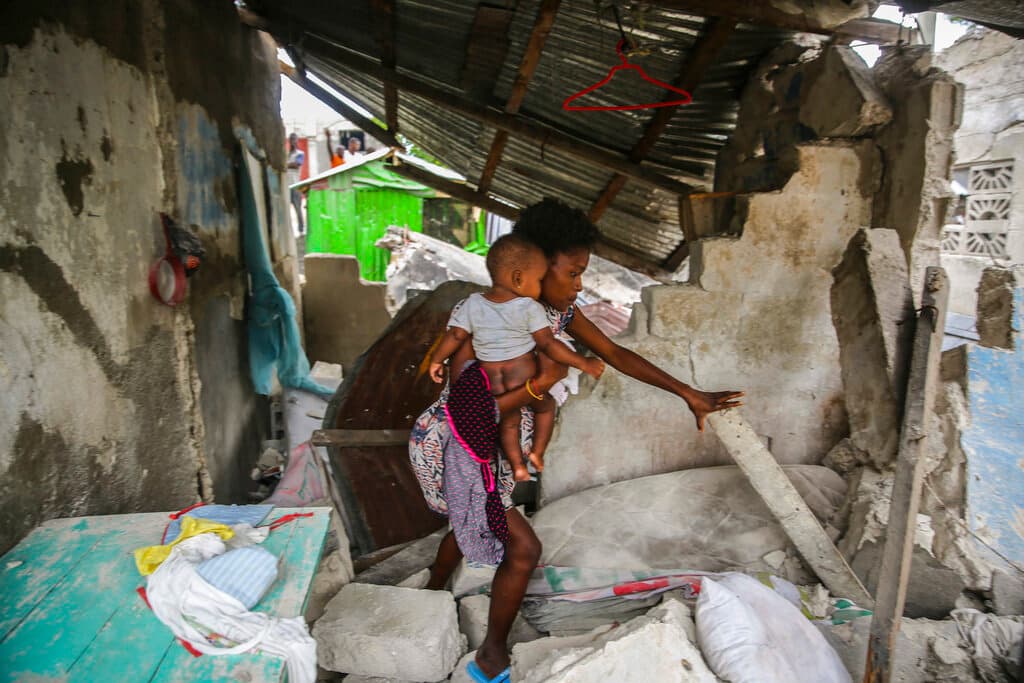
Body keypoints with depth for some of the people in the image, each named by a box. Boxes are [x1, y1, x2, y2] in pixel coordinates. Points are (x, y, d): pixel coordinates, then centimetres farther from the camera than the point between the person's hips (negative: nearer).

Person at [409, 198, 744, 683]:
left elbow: (617, 355, -2)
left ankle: (432, 599, 58)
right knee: (523, 547, -7)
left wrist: (689, 394, -3)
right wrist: (542, 382, -33)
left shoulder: (558, 310, -7)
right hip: (447, 447, -8)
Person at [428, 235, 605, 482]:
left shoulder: (473, 303, -4)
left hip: (491, 383, 3)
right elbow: (548, 344, -16)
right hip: (523, 378, -3)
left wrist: (436, 360, 14)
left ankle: (517, 464, 21)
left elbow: (455, 335, -1)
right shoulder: (529, 308, -15)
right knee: (546, 405, 26)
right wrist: (584, 363, -9)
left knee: (508, 421, 26)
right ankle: (537, 451, 19)